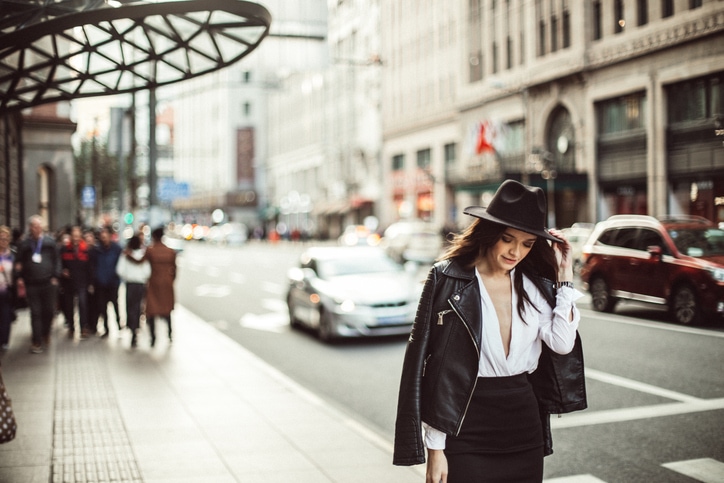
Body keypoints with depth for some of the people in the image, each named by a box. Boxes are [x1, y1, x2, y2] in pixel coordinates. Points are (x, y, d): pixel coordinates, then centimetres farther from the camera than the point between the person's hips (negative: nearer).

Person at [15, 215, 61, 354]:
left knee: (49, 311, 6)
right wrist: (20, 278, -3)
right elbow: (19, 263, 8)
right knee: (35, 313, 1)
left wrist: (55, 277, -4)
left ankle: (45, 333, 32)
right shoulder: (25, 244, 5)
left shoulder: (50, 242, 3)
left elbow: (56, 260, 3)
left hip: (48, 283, 0)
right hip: (31, 284, 0)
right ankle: (37, 342, 6)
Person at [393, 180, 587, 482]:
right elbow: (431, 363, -9)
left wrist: (564, 276, -4)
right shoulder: (448, 279, -9)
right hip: (466, 424, -4)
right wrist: (434, 447, -10)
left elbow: (563, 343, -7)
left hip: (524, 421, 4)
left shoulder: (534, 286, 5)